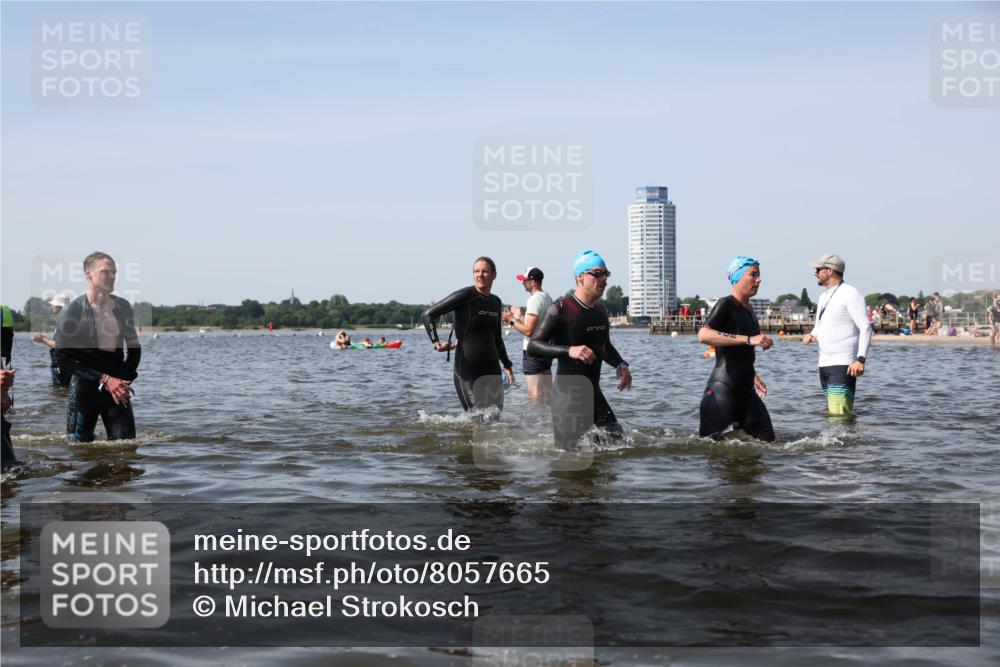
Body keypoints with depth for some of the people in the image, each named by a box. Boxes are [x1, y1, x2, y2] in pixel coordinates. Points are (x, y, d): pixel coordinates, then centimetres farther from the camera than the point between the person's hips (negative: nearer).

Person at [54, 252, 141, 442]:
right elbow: (62, 358, -8)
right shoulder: (73, 310, -6)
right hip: (85, 389, -3)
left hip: (118, 390, 4)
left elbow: (134, 348, 19)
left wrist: (126, 380, 1)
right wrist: (104, 380, -13)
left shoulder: (122, 307, 8)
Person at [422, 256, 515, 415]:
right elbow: (427, 315, -10)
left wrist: (507, 365, 19)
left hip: (491, 369, 6)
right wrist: (436, 342, -20)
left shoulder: (496, 302, 11)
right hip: (468, 370, -6)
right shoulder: (465, 296, -9)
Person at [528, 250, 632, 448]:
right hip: (568, 395, -7)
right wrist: (569, 350, -31)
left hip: (594, 393, 7)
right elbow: (533, 346, -18)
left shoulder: (601, 309, 12)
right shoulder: (561, 309, -13)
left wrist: (621, 365, 8)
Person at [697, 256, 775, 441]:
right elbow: (704, 335, -27)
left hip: (745, 389, 9)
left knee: (767, 441, 5)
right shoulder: (726, 304, -9)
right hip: (723, 388, -9)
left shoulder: (748, 310, 18)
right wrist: (749, 339, -28)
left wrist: (753, 376, 25)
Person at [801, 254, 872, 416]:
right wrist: (811, 336, 6)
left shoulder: (850, 294, -7)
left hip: (843, 365, -9)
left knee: (838, 414, -18)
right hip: (824, 364, 9)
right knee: (831, 413, 8)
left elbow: (865, 328, -13)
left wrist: (860, 359, -23)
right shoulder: (823, 297, 20)